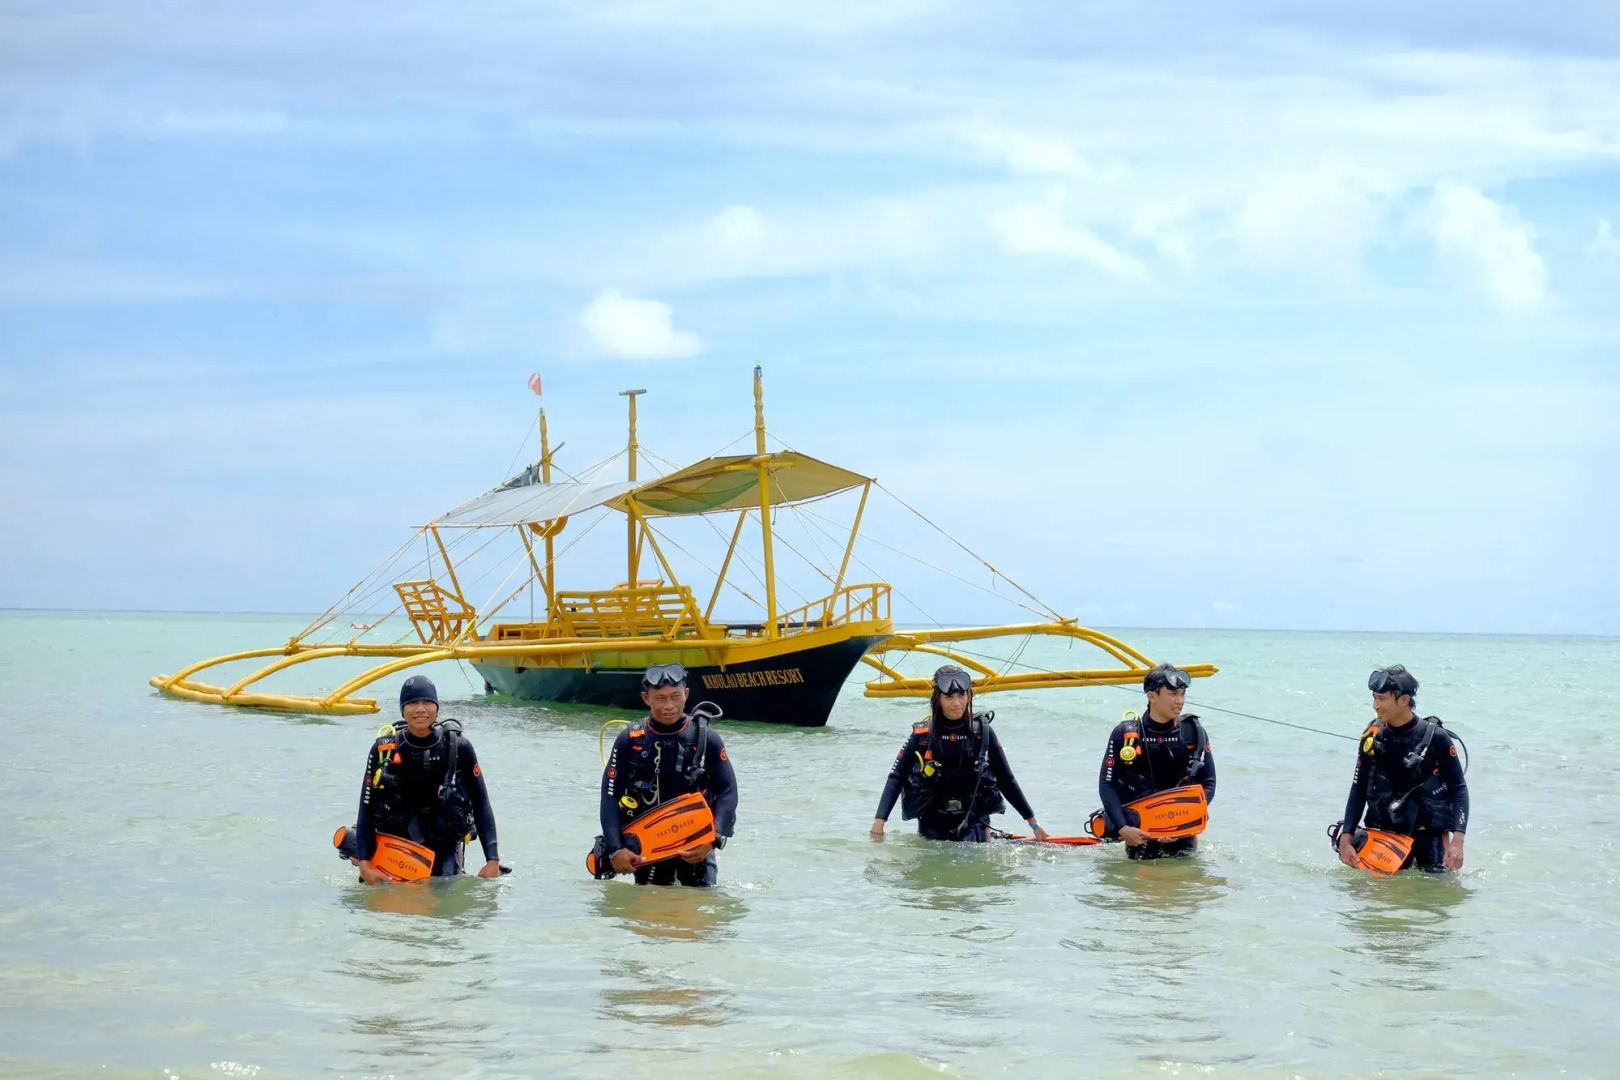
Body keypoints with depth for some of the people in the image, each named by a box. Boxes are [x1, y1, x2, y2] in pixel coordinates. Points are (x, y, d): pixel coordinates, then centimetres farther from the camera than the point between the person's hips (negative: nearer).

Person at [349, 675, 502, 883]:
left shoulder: (459, 748, -10)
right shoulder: (384, 750, -9)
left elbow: (481, 805, -5)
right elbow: (366, 810, -8)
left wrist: (493, 861, -12)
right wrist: (364, 864, -17)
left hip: (444, 848, 0)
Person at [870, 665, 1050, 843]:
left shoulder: (981, 733, -4)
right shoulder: (922, 734, -6)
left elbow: (1006, 780, 3)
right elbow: (896, 778, -7)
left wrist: (1033, 823, 4)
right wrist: (879, 821, -19)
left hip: (973, 823, 0)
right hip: (932, 825, 0)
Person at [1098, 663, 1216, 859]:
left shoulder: (1194, 733, -1)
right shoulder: (1125, 734, -7)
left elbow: (1208, 784, 1)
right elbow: (1107, 784, -5)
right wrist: (1122, 828, -17)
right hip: (1139, 834, -1)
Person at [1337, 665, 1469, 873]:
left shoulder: (1436, 738, -11)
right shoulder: (1372, 739, -1)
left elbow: (1459, 789, -8)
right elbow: (1358, 791, 6)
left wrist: (1457, 841, -18)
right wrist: (1345, 838, -3)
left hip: (1430, 838, -2)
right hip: (1385, 836, 3)